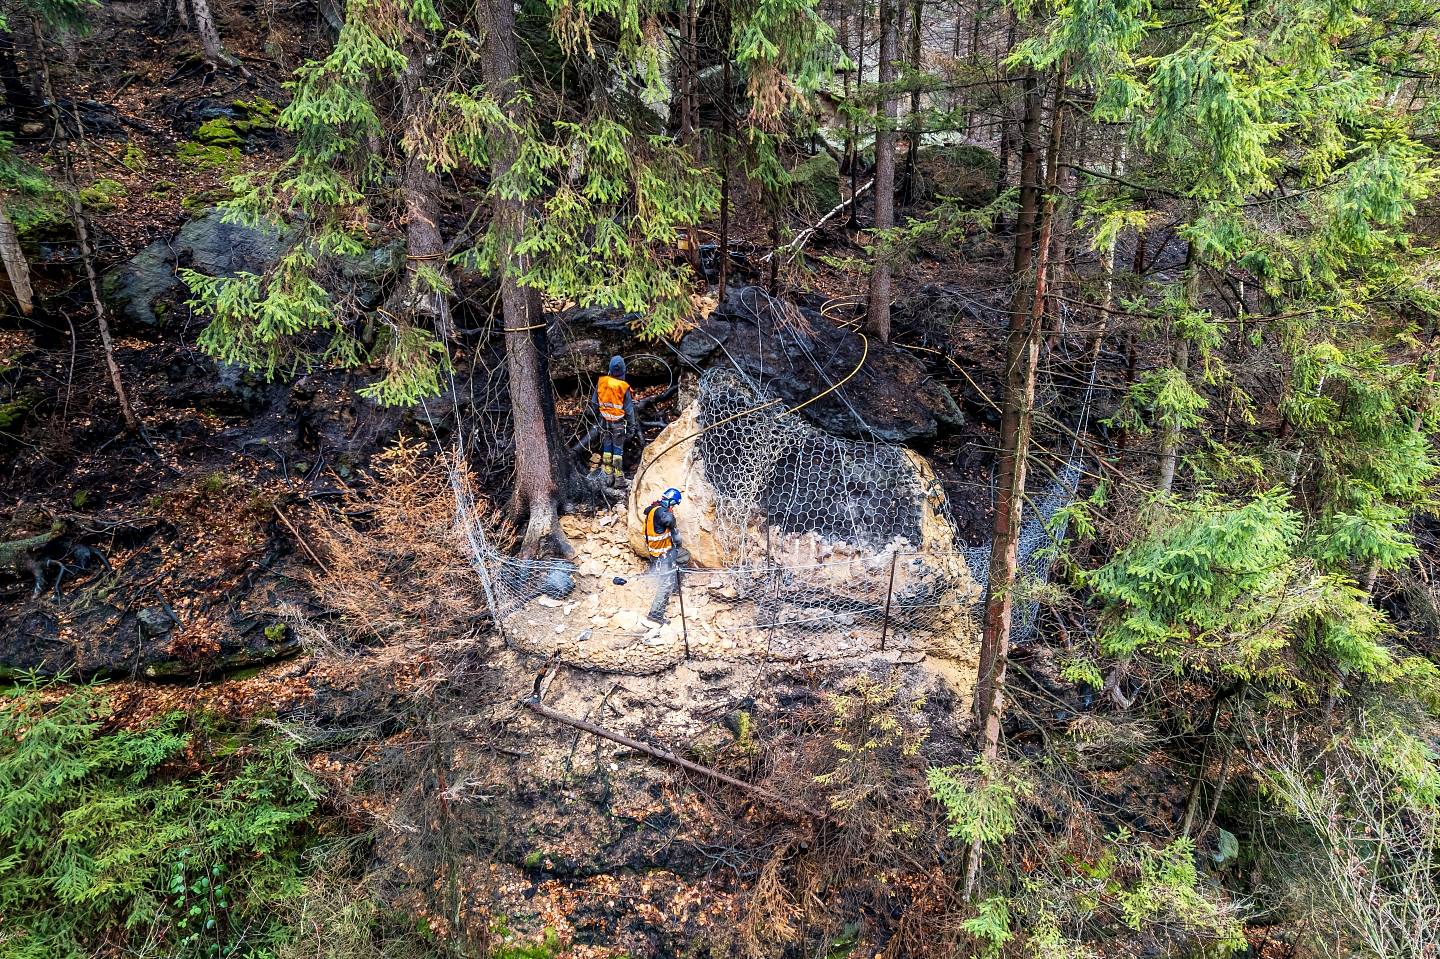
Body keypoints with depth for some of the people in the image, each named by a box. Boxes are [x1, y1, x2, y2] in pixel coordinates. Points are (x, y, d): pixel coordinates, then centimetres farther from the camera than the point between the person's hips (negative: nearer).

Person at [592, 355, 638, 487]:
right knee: (618, 448, 5)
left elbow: (595, 402, 5)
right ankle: (618, 477, 9)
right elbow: (629, 410, -10)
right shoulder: (624, 387, -17)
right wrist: (632, 425, 1)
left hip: (605, 421, 3)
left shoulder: (601, 382, -8)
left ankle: (608, 475, 17)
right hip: (619, 423, -3)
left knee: (606, 447, 13)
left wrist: (598, 412, 23)